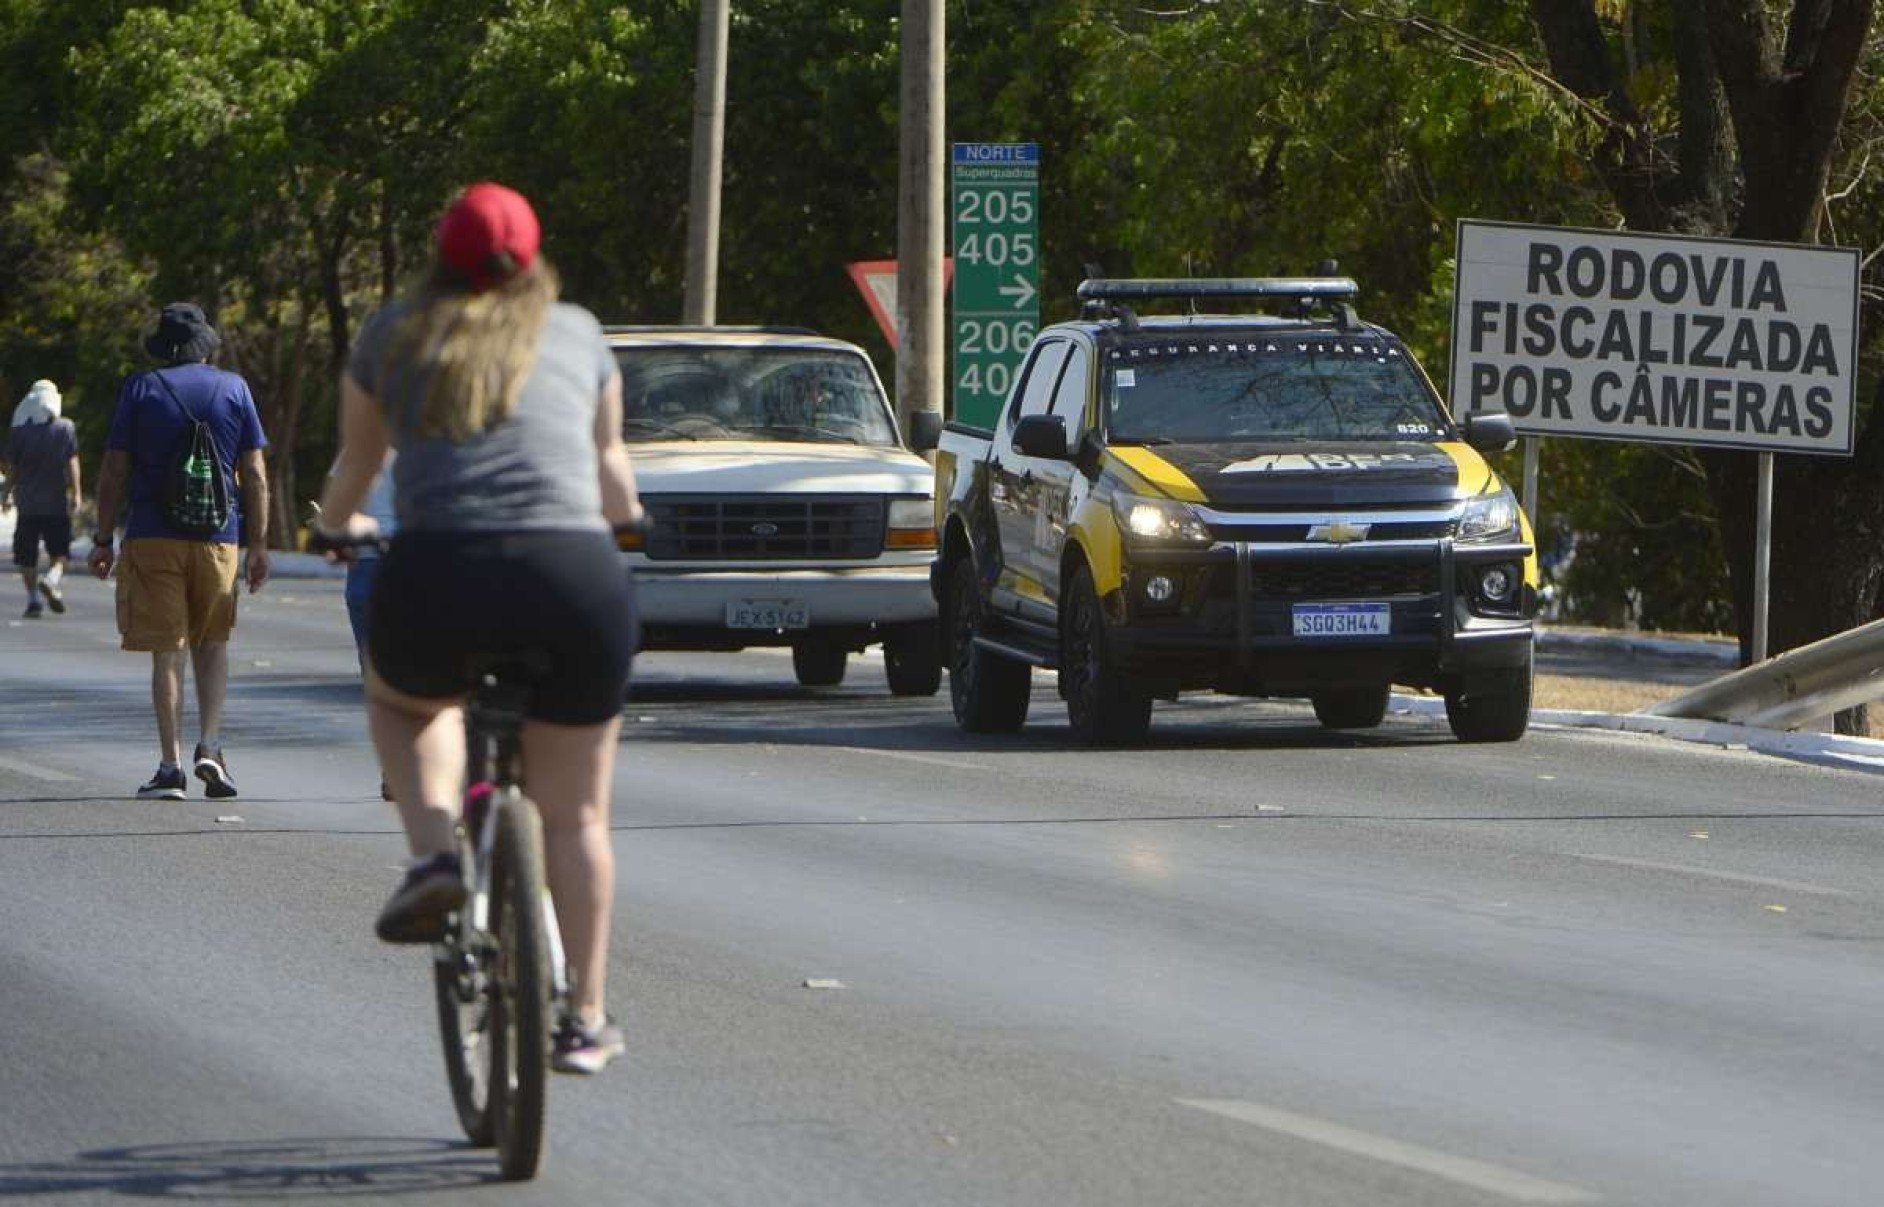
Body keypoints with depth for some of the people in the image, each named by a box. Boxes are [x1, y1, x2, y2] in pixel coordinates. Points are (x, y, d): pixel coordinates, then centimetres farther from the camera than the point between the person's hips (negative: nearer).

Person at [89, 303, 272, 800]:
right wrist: (258, 544, 7)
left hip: (153, 537, -1)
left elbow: (114, 472, 0)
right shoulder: (233, 388, 6)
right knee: (212, 643, 17)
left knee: (167, 651, 1)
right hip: (217, 538, 1)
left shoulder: (140, 389, 2)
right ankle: (210, 746, 1)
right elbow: (254, 474, 3)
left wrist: (103, 540, 6)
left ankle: (170, 765, -2)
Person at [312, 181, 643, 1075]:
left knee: (401, 699, 33)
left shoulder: (395, 336, 17)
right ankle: (585, 1020, 18)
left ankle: (433, 852, 8)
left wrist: (335, 525, 53)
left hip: (439, 576, -1)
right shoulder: (577, 334, 19)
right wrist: (624, 514, 58)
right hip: (575, 577, 1)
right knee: (574, 813, 16)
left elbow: (355, 462, 30)